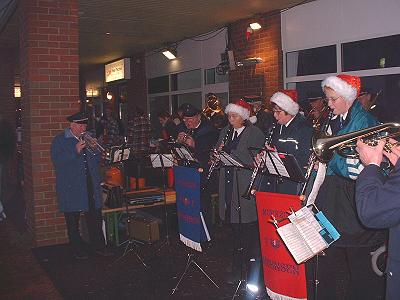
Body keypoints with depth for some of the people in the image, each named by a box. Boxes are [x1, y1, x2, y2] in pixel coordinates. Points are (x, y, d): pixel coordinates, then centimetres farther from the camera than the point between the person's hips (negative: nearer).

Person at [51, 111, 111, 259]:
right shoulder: (60, 140, -1)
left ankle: (98, 246, 18)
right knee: (73, 221, 4)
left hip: (91, 185, 4)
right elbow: (57, 161, -14)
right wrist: (75, 151, -22)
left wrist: (95, 149, -7)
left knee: (95, 217, 6)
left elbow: (98, 160, 13)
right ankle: (78, 249, 17)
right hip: (71, 187, -4)